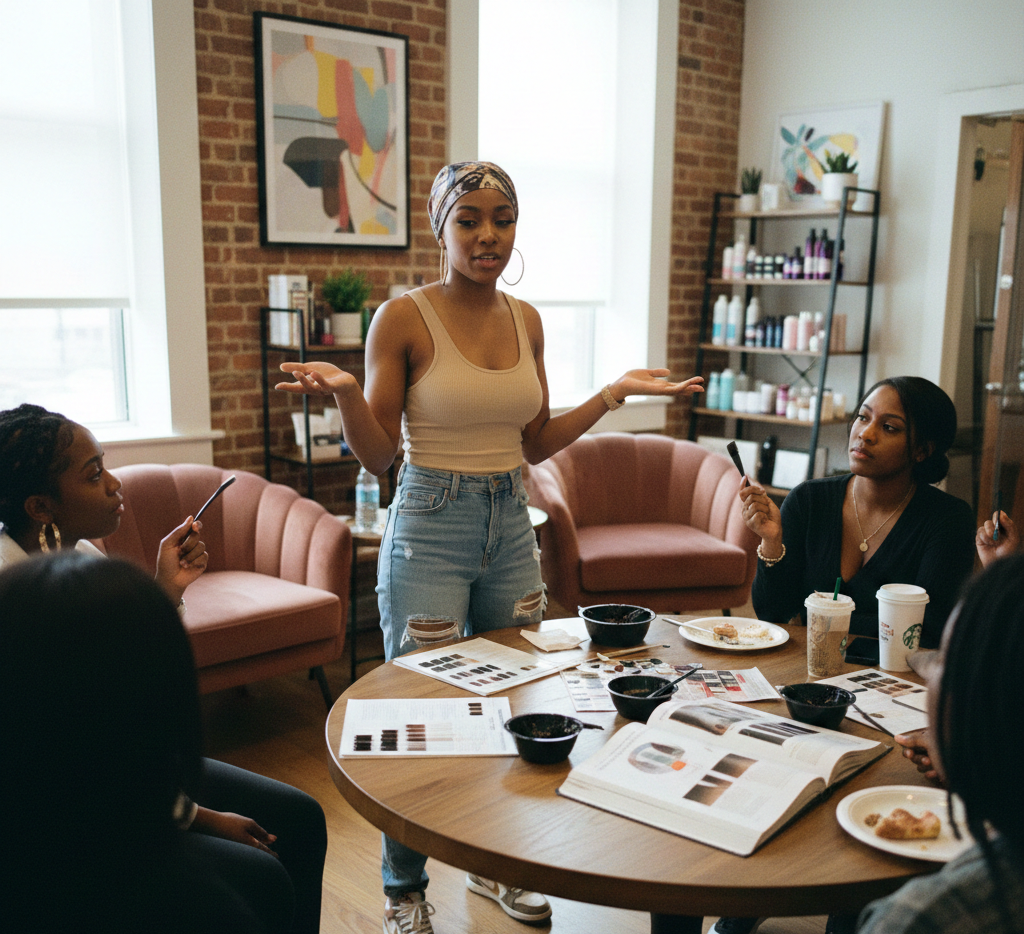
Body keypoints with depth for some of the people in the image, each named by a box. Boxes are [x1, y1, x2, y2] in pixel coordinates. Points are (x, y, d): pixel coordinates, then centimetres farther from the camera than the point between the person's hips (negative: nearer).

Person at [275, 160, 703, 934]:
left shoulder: (525, 320, 7)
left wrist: (616, 393, 7)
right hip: (430, 529, -5)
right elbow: (378, 456, -9)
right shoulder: (403, 319, -9)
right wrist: (345, 392, -26)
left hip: (511, 527, 6)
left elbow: (534, 444, 11)